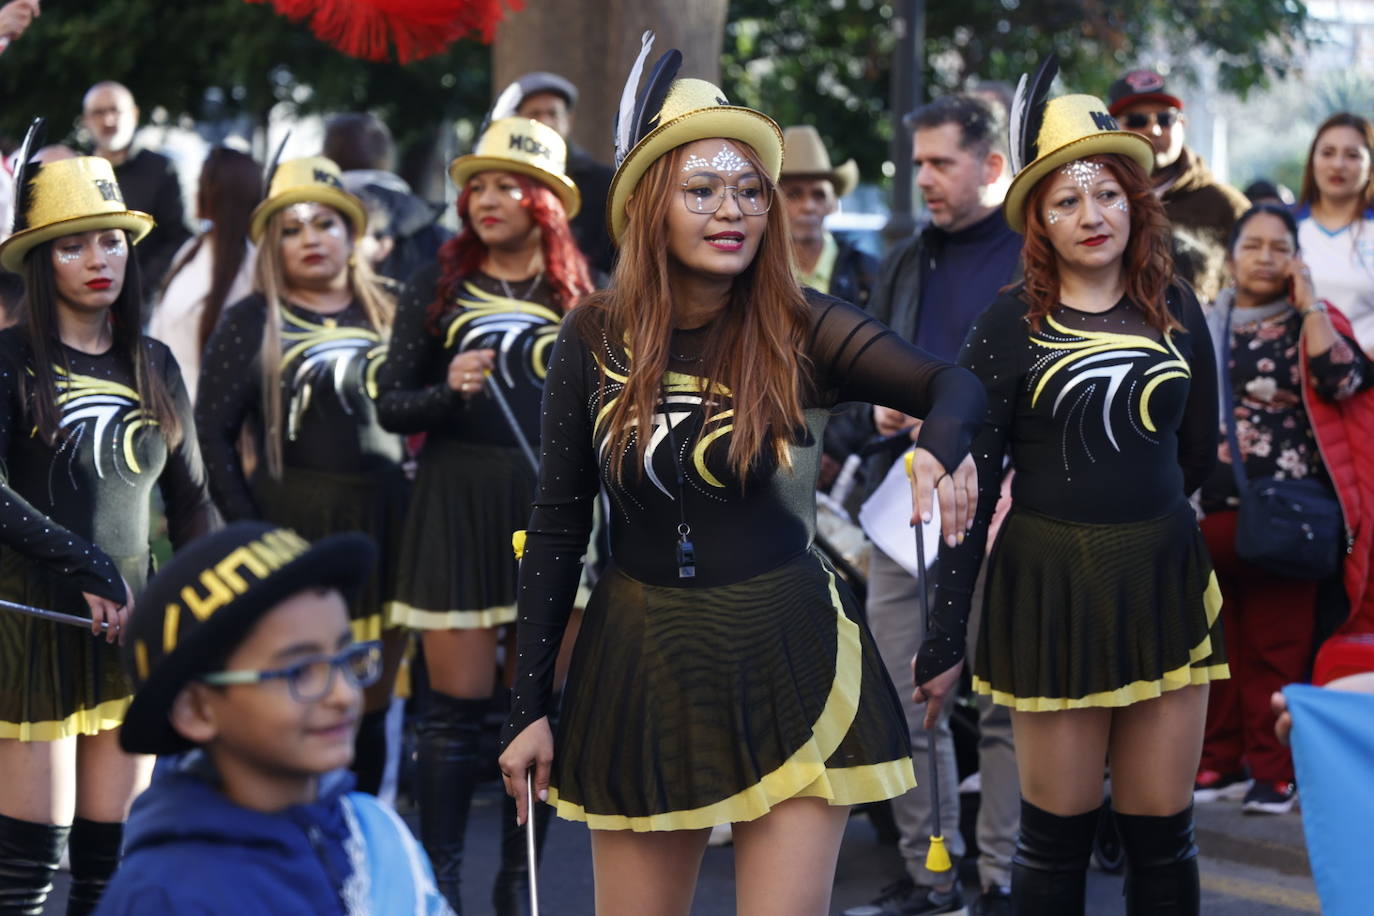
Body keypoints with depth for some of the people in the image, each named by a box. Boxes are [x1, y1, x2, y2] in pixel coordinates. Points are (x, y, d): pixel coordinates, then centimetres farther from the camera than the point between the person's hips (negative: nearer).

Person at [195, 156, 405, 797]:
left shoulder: (386, 316, 12)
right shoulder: (251, 322, 3)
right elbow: (211, 433, -2)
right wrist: (247, 528, -10)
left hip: (381, 527, 3)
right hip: (291, 527, -3)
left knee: (370, 713, 8)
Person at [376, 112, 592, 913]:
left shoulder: (580, 297, 5)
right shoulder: (438, 288, 5)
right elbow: (392, 405, 3)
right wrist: (450, 391, -16)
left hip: (554, 508, 1)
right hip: (457, 507, -1)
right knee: (457, 706, 0)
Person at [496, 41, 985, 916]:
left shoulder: (801, 328, -7)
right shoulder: (597, 338, -2)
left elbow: (952, 383, -19)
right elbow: (558, 526, 3)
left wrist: (943, 444, -44)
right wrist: (531, 704, 3)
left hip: (791, 665, -2)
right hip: (640, 666, 2)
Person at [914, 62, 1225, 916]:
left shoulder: (1175, 311, 5)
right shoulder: (1009, 326, -4)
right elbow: (973, 489, -5)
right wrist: (945, 639, -7)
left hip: (1164, 579, 3)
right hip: (1050, 588, -3)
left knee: (1163, 833, 6)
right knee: (1059, 830, 4)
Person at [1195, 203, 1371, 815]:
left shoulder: (1308, 324, 4)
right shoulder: (1205, 327, 13)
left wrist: (1308, 302, -11)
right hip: (1213, 507, 3)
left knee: (1276, 648, -2)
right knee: (1217, 643, 8)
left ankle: (1274, 771, 4)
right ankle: (1219, 762, 17)